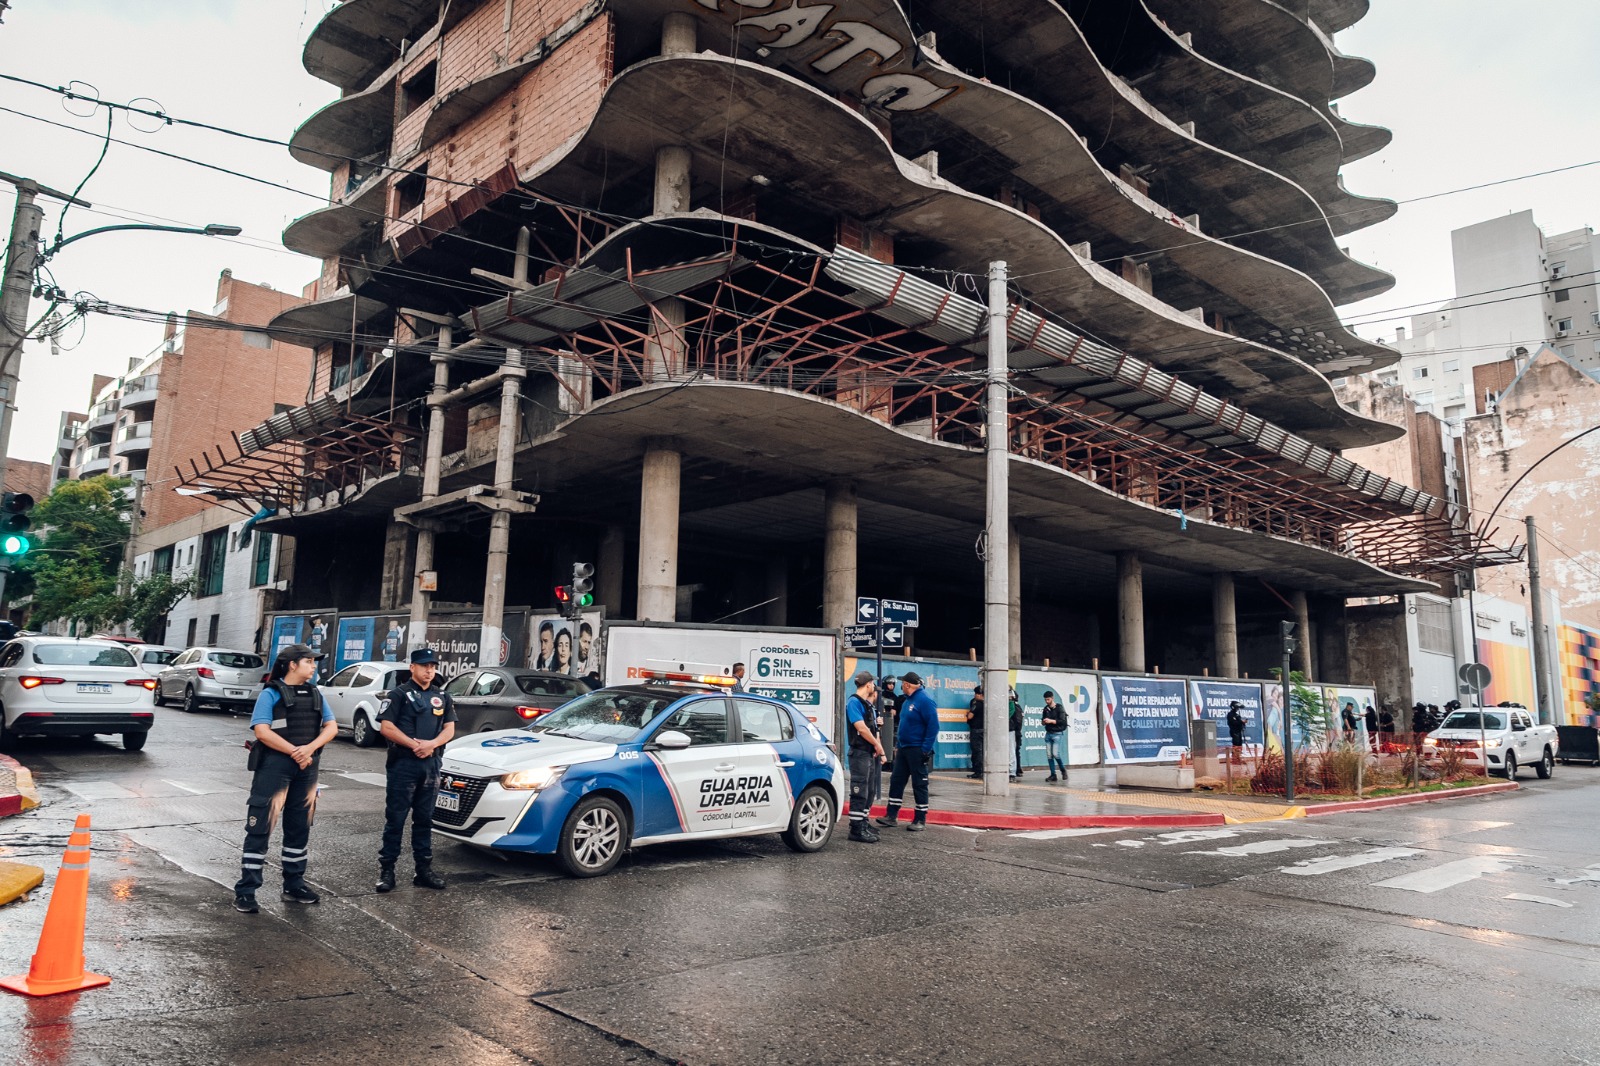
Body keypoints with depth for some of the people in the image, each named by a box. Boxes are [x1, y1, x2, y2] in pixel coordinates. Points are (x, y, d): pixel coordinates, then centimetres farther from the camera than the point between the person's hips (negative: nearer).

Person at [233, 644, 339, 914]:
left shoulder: (315, 694, 11)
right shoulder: (271, 694, -5)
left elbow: (331, 726, 4)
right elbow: (262, 731, -15)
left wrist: (309, 749, -13)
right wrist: (295, 752, -16)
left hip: (306, 768, 6)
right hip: (274, 767, -6)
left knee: (300, 828, 13)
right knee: (260, 828, -4)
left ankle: (294, 885, 24)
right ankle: (245, 891, 3)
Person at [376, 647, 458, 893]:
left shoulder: (443, 697, 14)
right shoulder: (398, 694, 0)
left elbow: (449, 729, 9)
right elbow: (386, 727, -9)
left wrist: (431, 744, -11)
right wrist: (414, 745, -17)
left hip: (431, 764, 5)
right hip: (402, 764, -5)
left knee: (424, 819, 10)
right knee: (395, 819, -2)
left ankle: (424, 869, 16)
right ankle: (386, 870, 4)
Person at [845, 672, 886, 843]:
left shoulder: (869, 705, 17)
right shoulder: (854, 702, -13)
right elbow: (861, 728, -19)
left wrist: (879, 749, 8)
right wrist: (877, 745, -8)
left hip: (871, 753, 10)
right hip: (860, 753, -9)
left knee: (870, 791, 15)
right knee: (859, 792, -7)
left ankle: (863, 822, 26)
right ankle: (856, 829, -4)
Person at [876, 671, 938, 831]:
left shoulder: (925, 700, -16)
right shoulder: (907, 701, 13)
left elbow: (933, 726, -20)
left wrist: (926, 749, -21)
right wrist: (897, 745, 19)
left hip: (917, 750, -9)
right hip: (903, 749, 9)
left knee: (919, 784, 0)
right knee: (896, 781, 10)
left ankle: (920, 820, 8)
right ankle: (891, 815, 18)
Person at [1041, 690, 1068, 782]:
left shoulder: (1059, 708, -4)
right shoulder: (1046, 709, 12)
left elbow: (1062, 721, -11)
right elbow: (1043, 719, 20)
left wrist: (1051, 721, -20)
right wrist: (1044, 721, -3)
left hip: (1057, 734, -5)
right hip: (1048, 733, 5)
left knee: (1056, 754, -13)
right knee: (1049, 755, 0)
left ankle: (1063, 770, 10)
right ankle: (1053, 775, 5)